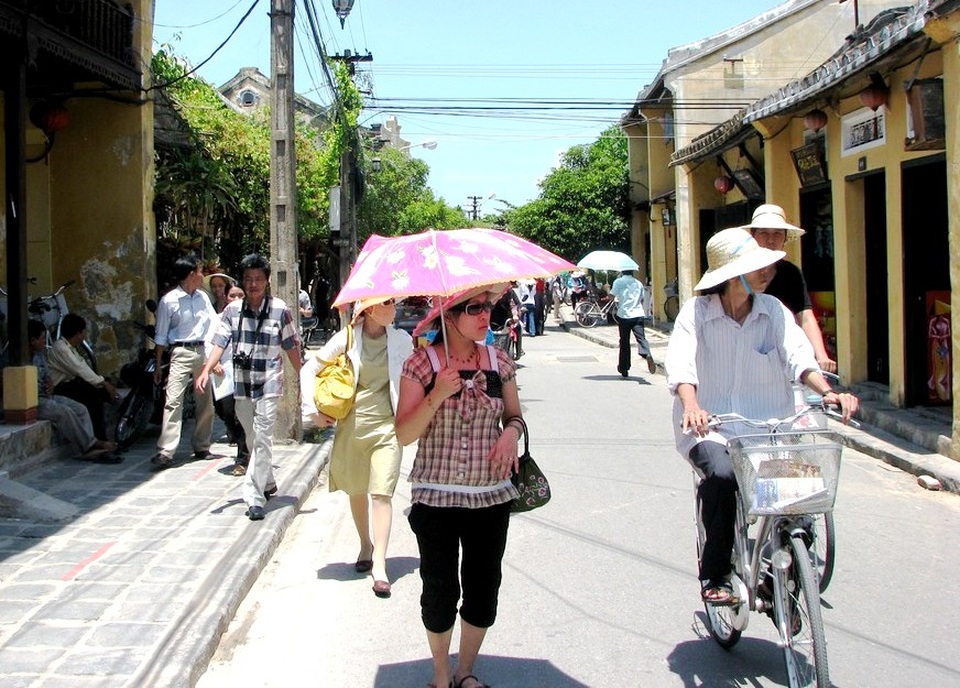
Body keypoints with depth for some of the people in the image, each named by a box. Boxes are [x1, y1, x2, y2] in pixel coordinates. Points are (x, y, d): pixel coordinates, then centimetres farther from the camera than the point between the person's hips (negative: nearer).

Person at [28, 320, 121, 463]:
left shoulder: (40, 355, 14)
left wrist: (50, 385, 1)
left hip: (47, 397, 10)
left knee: (81, 409, -5)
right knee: (65, 412, -28)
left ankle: (89, 449, -15)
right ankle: (91, 445, -18)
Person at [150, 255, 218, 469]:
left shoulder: (203, 297, 10)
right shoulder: (169, 300, -5)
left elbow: (214, 323, 12)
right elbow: (161, 336, -1)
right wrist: (158, 366, -1)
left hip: (203, 351, 6)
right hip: (181, 353, -6)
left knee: (206, 402, 11)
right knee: (173, 401, -14)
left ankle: (201, 447, 23)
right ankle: (165, 452, -16)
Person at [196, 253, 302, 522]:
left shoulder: (280, 310, -5)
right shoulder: (233, 310, 3)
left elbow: (291, 347, 0)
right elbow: (220, 343, -1)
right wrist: (205, 371, -14)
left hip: (268, 384, -4)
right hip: (241, 383, 4)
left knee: (262, 439, -10)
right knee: (252, 439, 17)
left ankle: (255, 498, -9)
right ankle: (267, 483, 37)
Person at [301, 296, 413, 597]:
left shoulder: (401, 340, -2)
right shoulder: (346, 339, -6)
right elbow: (309, 370, 3)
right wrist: (313, 410, -2)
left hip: (387, 426, -1)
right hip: (352, 424, 1)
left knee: (381, 493, -9)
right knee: (356, 491, 15)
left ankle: (379, 564, -10)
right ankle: (366, 545, 37)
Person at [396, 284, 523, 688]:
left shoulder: (499, 362, 3)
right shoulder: (421, 364, -7)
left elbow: (514, 415, 15)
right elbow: (404, 435, -8)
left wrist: (511, 432, -8)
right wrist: (436, 396, -22)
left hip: (491, 496, 3)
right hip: (436, 497, -3)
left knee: (484, 588, 9)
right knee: (440, 590, 6)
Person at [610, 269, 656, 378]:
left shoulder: (618, 281, 1)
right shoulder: (638, 283, 15)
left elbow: (611, 296, -5)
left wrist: (608, 289, 15)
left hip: (624, 315, -2)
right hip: (638, 314, 2)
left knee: (624, 342, 8)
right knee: (641, 337, -8)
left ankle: (624, 368, 17)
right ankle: (647, 354, -40)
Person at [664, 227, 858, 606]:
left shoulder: (773, 310, 6)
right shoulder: (696, 311, -2)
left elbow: (798, 355, -7)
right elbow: (682, 365, -16)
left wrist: (826, 391, -27)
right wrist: (691, 406, -37)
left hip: (770, 426, 3)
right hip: (710, 427, -3)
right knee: (722, 475, -33)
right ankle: (714, 575, -11)